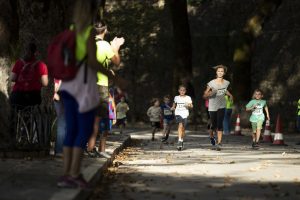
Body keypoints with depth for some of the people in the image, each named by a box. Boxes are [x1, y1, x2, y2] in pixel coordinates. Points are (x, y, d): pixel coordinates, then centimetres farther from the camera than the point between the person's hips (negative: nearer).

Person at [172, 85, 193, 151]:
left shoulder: (188, 98, 4)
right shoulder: (176, 98, 8)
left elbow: (191, 106, 5)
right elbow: (174, 103, 25)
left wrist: (189, 105, -17)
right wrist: (173, 107, 6)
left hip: (185, 114, 1)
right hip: (178, 114, -1)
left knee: (183, 128, 6)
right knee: (180, 125, -23)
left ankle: (182, 141, 27)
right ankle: (179, 141, -31)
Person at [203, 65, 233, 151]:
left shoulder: (226, 83, 1)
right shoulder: (211, 83, -11)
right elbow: (204, 95, -10)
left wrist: (230, 95, 13)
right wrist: (210, 93, -29)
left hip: (221, 106, 2)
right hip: (212, 107, -2)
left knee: (220, 124, -11)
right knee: (214, 125, 9)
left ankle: (219, 143, -12)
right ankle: (212, 136, 40)